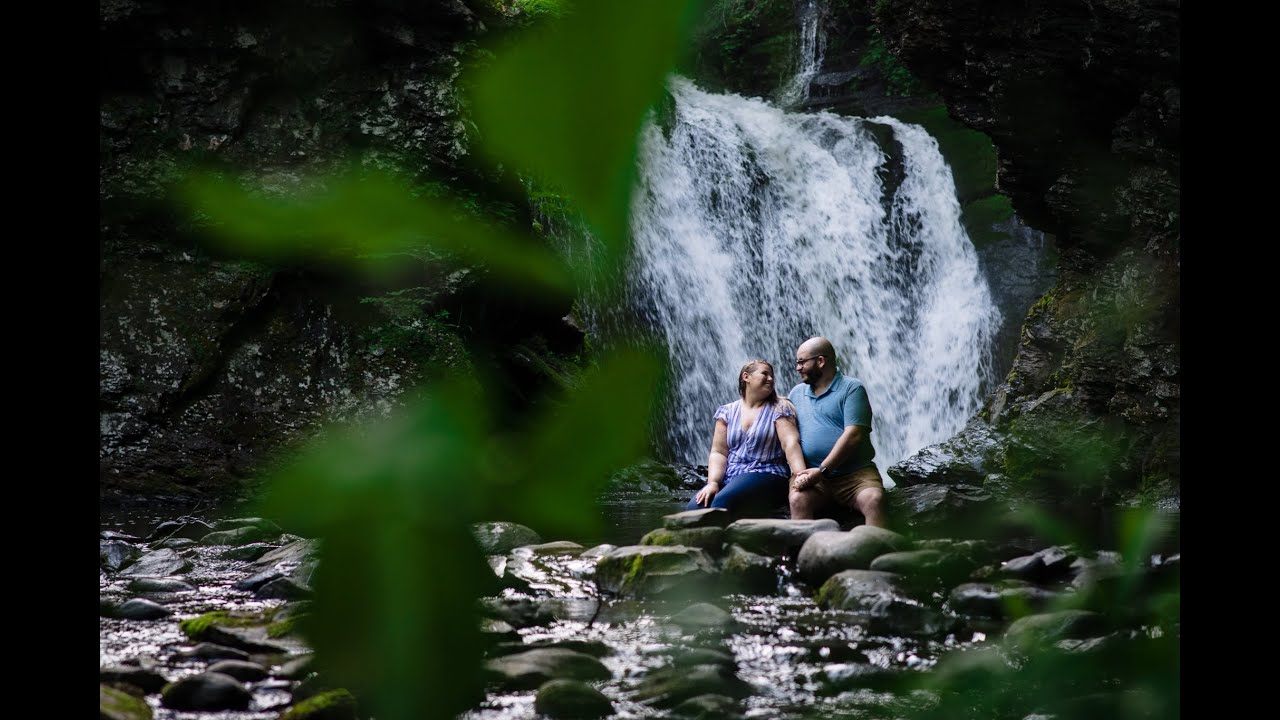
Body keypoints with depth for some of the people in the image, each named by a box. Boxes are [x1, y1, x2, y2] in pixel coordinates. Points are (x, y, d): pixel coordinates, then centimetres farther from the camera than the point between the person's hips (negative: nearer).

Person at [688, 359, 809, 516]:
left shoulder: (779, 408, 5)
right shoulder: (727, 412, 13)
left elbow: (791, 444, -10)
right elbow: (718, 452, 8)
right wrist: (713, 482, -10)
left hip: (766, 476, -3)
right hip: (730, 478, 3)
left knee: (723, 501, -34)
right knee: (696, 506, -26)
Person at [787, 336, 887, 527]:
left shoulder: (852, 388, 3)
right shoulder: (796, 393, 21)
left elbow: (853, 435, -10)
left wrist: (822, 470, -18)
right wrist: (800, 472, -2)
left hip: (855, 473, -3)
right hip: (813, 476, 3)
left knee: (874, 499, -33)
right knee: (798, 499, -30)